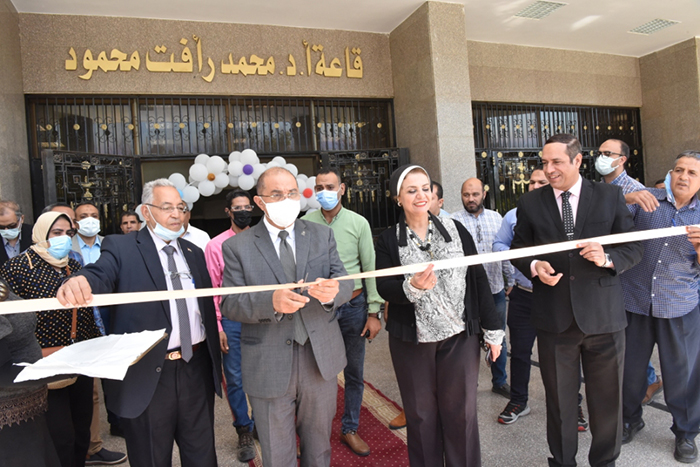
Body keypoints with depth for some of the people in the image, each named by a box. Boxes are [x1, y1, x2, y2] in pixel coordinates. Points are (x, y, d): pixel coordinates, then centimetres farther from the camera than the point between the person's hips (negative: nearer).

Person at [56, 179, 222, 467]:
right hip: (146, 375, -4)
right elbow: (100, 276, -24)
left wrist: (216, 363, 11)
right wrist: (79, 283, -48)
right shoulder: (121, 248, -3)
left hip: (197, 370, 4)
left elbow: (207, 309, 10)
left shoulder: (194, 253, 10)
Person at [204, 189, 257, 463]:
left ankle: (261, 424, 32)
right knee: (235, 379, 8)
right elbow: (211, 288, 0)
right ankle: (244, 432, 27)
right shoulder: (216, 245, 0)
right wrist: (217, 327, -4)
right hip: (231, 319, -1)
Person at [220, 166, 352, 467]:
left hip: (321, 359, 2)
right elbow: (229, 305, -9)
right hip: (269, 368, -2)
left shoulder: (322, 235, 4)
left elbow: (345, 283, 0)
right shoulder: (237, 246, -4)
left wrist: (333, 291, -25)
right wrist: (271, 302, -28)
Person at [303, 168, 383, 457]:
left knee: (354, 374, 12)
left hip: (353, 306, 1)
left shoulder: (358, 223, -1)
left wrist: (374, 312, -3)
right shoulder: (305, 224, -2)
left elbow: (370, 268, 0)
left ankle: (350, 429, 32)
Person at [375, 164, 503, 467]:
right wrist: (411, 287, -28)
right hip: (412, 340, 0)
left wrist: (493, 329, 2)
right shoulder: (388, 240, -1)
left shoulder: (455, 229, 1)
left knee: (461, 413, 10)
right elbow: (384, 288, -8)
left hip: (460, 336, 1)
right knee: (421, 415, 12)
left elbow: (478, 278, 2)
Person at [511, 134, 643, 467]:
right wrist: (535, 267, -13)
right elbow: (517, 249, 8)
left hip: (603, 315, 0)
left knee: (607, 398, 15)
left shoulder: (610, 196, 1)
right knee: (559, 399, 15)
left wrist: (607, 258, -18)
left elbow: (634, 248, 3)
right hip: (554, 317, 0)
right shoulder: (530, 203, 2)